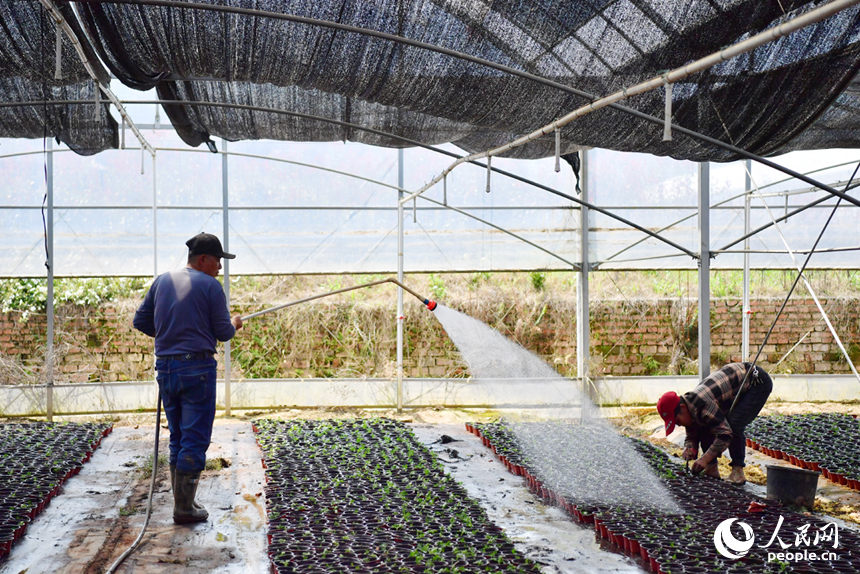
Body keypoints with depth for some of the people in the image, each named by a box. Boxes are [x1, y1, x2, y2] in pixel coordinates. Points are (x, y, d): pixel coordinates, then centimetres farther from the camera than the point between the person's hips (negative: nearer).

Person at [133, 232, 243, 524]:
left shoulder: (162, 281, 11)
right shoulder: (210, 286, -7)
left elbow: (140, 321, 14)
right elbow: (223, 332, -6)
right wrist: (234, 324, 14)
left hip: (165, 366, 6)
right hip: (197, 367, -6)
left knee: (178, 437, 16)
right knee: (195, 438, -1)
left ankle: (183, 500, 21)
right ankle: (184, 507, 1)